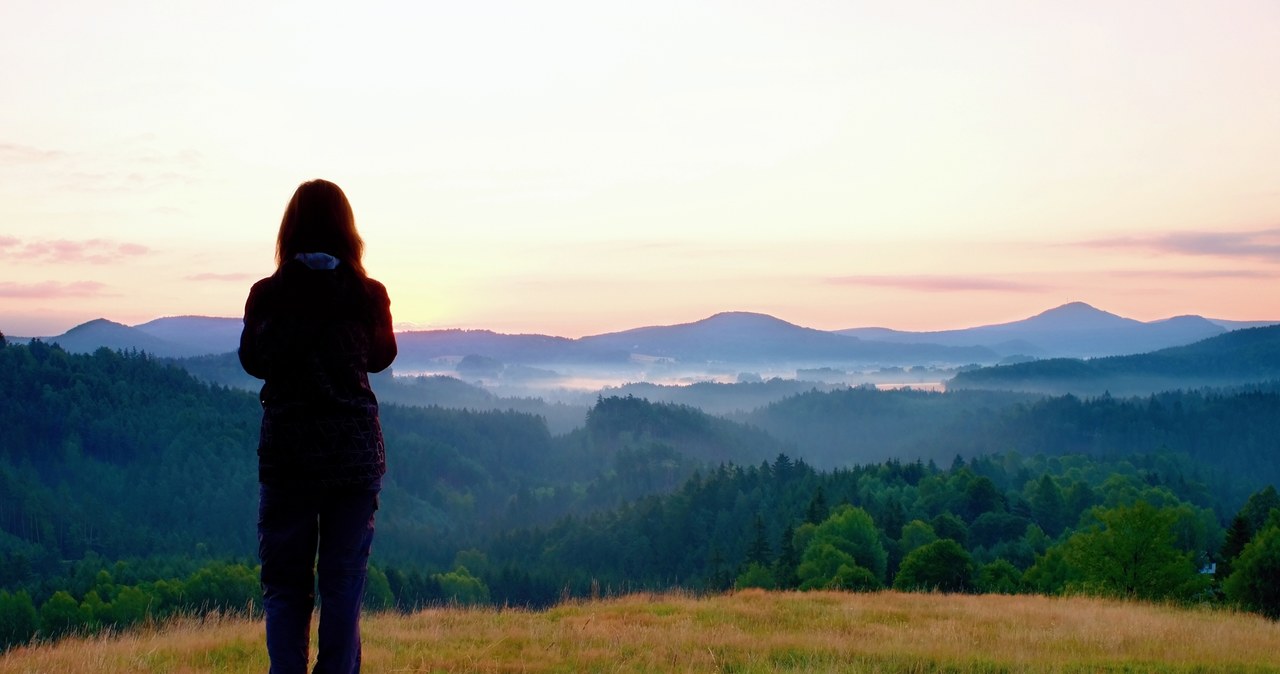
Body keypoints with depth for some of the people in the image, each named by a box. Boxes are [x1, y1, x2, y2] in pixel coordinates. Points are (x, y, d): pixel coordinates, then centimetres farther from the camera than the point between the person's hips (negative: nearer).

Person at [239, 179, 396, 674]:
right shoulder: (368, 295, -6)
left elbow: (252, 363, 10)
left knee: (284, 582, 10)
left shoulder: (266, 295, -6)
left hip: (286, 449, 0)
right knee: (343, 582, 8)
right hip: (356, 451, 0)